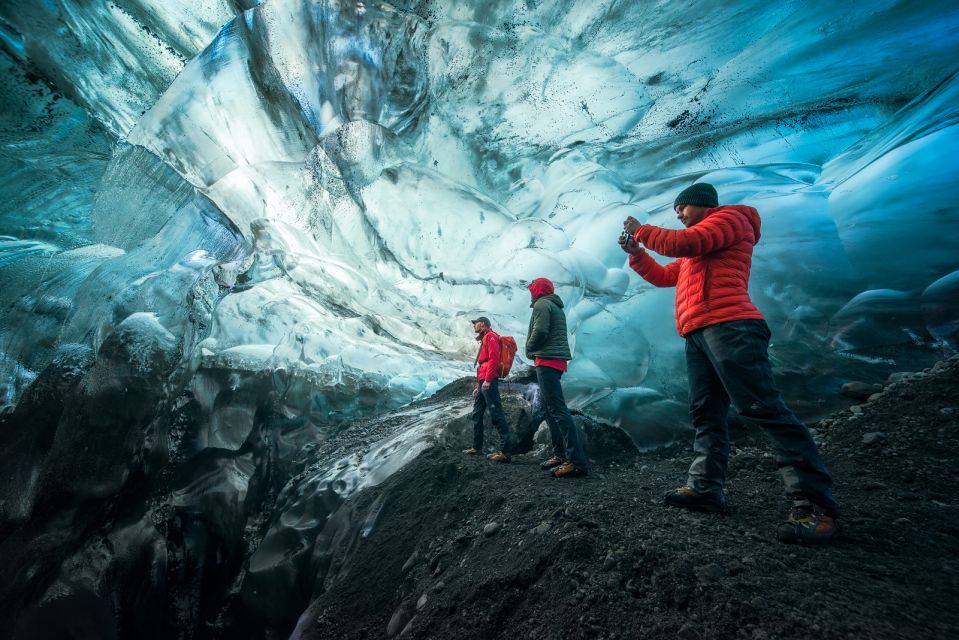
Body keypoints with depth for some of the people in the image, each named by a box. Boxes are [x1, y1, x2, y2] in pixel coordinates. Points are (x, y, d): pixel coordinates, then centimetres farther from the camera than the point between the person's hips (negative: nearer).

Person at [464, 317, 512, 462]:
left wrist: (487, 379, -23)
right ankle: (476, 447, 19)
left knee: (496, 415, -14)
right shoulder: (484, 340, 27)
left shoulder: (490, 336, -1)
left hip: (489, 382, -10)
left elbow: (494, 358, -16)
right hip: (483, 382, 10)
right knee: (477, 415, 12)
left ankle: (505, 451, -17)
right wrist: (477, 386, 24)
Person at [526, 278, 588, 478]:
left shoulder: (542, 304, -5)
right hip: (557, 360, 10)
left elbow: (540, 332, -17)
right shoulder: (556, 306, 24)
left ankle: (577, 461, -19)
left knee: (557, 409, -15)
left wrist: (529, 350, -1)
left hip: (547, 360, -10)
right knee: (550, 408, 14)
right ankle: (562, 454, 16)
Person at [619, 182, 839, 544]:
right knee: (706, 415, 4)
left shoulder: (730, 218, 7)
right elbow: (663, 276, 34)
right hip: (697, 335, 10)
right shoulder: (693, 254, 33)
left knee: (763, 408, -15)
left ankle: (815, 505, -14)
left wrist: (641, 230, 3)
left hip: (729, 328, -10)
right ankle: (705, 488, 7)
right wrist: (635, 252, 22)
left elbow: (683, 242, -11)